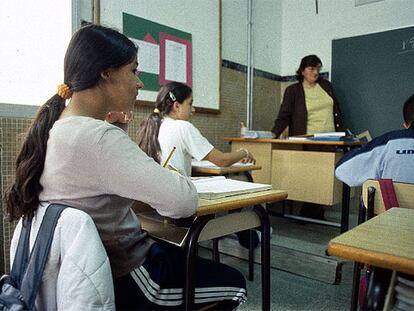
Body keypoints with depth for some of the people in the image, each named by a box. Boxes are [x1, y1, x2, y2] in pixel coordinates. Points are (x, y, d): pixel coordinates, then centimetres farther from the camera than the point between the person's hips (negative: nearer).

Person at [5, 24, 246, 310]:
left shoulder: (54, 126, -1)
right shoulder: (100, 138, -31)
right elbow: (184, 202, -32)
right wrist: (173, 177, -10)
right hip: (122, 280, -9)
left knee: (193, 258, 31)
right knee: (234, 283, 14)